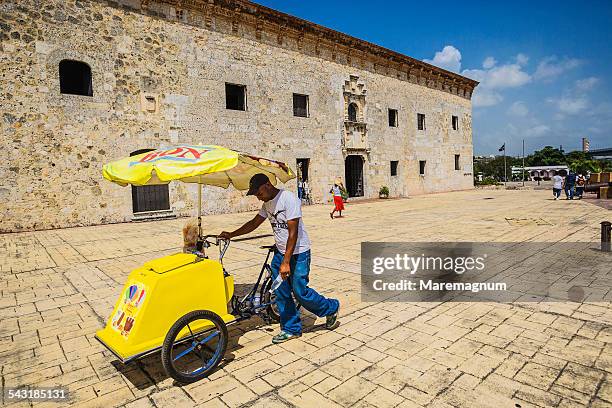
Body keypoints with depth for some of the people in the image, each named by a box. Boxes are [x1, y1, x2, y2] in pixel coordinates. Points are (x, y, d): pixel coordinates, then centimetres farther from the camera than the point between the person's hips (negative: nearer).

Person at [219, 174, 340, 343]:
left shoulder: (289, 199, -21)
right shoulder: (267, 203, 5)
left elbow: (293, 233, -24)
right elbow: (254, 223, 17)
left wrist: (286, 262, -26)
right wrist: (231, 235, 13)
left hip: (298, 253, -8)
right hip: (280, 252, 8)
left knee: (300, 291, -2)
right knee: (281, 293, 8)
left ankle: (331, 308, 22)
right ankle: (291, 329, 24)